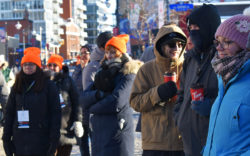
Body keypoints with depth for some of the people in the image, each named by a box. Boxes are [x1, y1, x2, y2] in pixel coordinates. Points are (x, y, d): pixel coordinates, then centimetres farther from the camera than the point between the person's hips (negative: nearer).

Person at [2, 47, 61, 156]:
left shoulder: (48, 85, 0)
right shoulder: (17, 87, 12)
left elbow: (55, 113, -4)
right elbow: (9, 113, 12)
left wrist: (54, 138, -11)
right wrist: (6, 138, 4)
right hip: (20, 141, 4)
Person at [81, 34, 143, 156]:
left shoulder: (128, 74, -4)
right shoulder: (103, 72, 17)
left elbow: (117, 102, -16)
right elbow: (85, 98, 8)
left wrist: (93, 107, 0)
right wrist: (98, 95, -15)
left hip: (118, 132, -7)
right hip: (98, 131, 7)